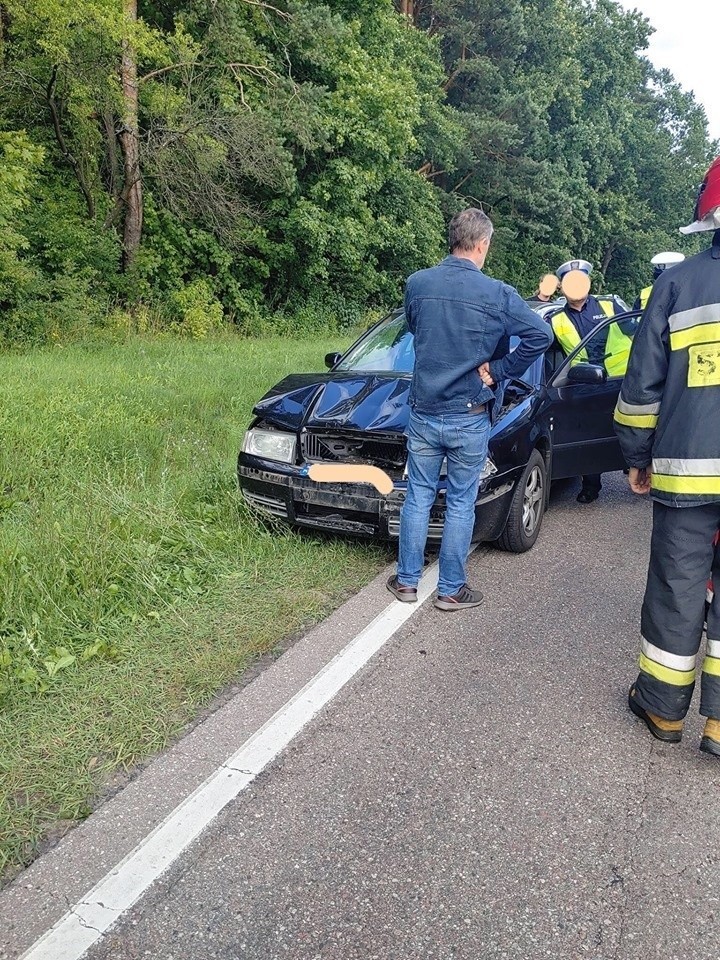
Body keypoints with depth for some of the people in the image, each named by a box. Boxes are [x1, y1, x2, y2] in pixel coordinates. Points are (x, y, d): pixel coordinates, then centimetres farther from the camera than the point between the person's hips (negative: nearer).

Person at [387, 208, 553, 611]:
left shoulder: (417, 284, -1)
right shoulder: (497, 294, -12)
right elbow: (541, 335, -16)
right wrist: (498, 370, -9)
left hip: (423, 414, 3)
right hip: (469, 419, -3)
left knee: (418, 497, 15)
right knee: (460, 504, 9)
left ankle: (407, 581, 24)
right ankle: (451, 590, 19)